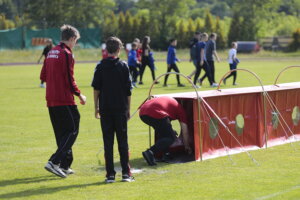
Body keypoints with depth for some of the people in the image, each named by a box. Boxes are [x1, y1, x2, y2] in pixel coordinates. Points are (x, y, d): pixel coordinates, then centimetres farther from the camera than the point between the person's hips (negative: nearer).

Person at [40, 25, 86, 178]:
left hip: (51, 100, 9)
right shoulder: (67, 54, -12)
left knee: (61, 133, 14)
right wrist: (79, 95, -3)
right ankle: (54, 162, -16)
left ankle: (65, 166, 17)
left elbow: (43, 76, 17)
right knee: (72, 131, -5)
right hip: (64, 100, -9)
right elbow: (70, 79, -15)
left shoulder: (51, 53, 13)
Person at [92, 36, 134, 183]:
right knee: (122, 140, 5)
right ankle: (125, 173, 3)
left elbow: (96, 88, 1)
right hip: (121, 108, 0)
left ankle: (110, 174, 1)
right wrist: (128, 109, 10)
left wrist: (96, 107, 8)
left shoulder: (100, 66, 1)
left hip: (105, 109, 0)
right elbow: (128, 90, 2)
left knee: (108, 141, 3)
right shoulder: (123, 66, 0)